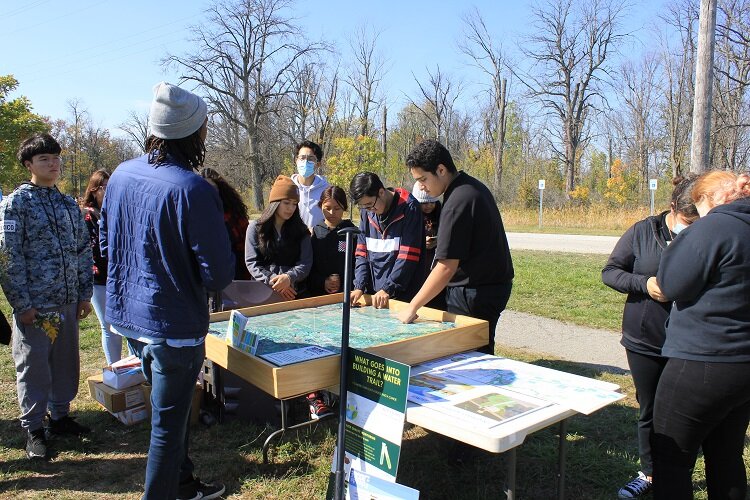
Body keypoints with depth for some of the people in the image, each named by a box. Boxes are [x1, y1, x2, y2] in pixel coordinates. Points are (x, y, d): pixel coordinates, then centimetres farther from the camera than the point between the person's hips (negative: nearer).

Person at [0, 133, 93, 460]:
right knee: (34, 366, 4)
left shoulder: (68, 204, 10)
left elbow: (83, 251, 13)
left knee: (66, 361, 13)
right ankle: (33, 430, 19)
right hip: (34, 305, -5)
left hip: (67, 303, 5)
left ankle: (60, 415, 30)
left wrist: (84, 294, 9)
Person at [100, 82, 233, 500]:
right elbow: (219, 272, -22)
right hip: (173, 322, -8)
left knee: (172, 407, 25)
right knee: (169, 423, 8)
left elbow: (106, 241, 13)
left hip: (126, 313, 8)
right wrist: (201, 284, 0)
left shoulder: (120, 175, 1)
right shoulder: (193, 190, -23)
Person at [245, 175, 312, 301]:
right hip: (263, 293, 0)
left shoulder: (301, 230, 12)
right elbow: (251, 263, 2)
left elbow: (305, 263, 3)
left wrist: (289, 277, -17)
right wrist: (273, 282, -13)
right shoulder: (256, 228, 9)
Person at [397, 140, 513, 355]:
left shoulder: (457, 203, -22)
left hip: (476, 293, -10)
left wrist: (412, 308, -20)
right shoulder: (473, 186, 8)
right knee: (481, 353, 15)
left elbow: (447, 266, -25)